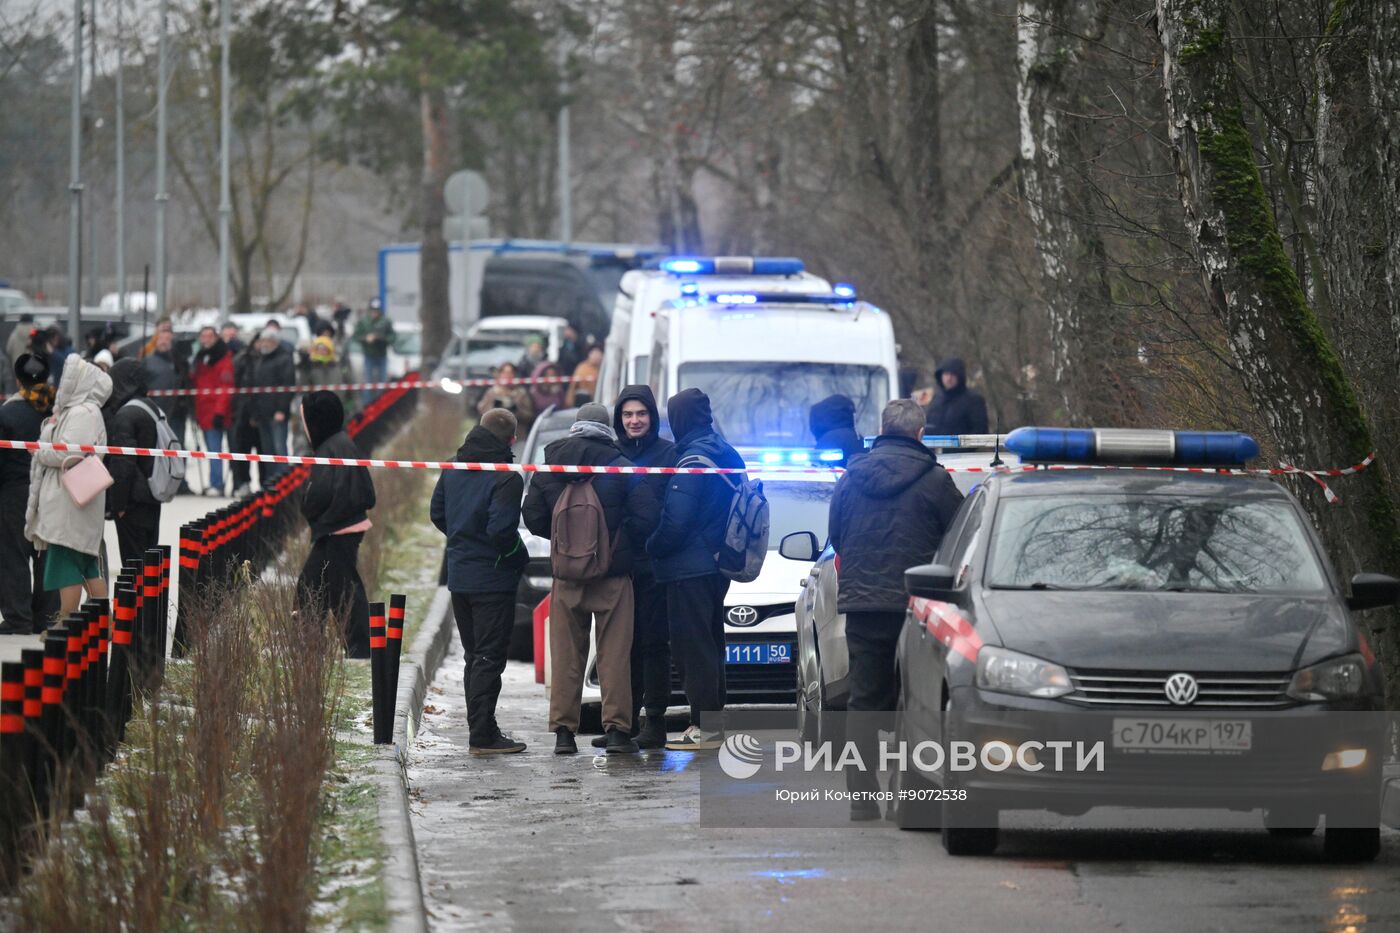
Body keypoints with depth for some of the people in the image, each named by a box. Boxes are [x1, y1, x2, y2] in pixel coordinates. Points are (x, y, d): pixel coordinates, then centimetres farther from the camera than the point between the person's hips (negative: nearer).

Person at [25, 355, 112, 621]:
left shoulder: (83, 413, -13)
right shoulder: (73, 410, 20)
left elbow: (69, 453, -22)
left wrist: (40, 452, -8)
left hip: (70, 504, -10)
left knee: (66, 568, -8)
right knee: (88, 568, 11)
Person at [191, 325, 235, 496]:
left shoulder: (224, 358, -8)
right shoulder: (200, 358, 18)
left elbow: (226, 388, -15)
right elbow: (194, 383, 24)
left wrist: (220, 411, -20)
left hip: (215, 411, -8)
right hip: (202, 411, 8)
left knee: (214, 448, -13)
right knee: (211, 449, 11)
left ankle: (216, 485, -15)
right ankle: (215, 484, 16)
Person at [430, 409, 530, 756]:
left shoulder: (453, 469, 7)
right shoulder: (506, 478, -16)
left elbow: (437, 513, 14)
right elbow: (501, 529, -22)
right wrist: (520, 557, -6)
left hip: (459, 574, 7)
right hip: (493, 577, -7)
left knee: (474, 655, 16)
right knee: (489, 656, -4)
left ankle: (480, 728, 20)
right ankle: (484, 735, -6)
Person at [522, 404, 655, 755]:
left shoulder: (549, 468, 4)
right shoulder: (622, 467, -5)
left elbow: (532, 516, 5)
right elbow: (645, 516, -8)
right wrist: (622, 540, 9)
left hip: (567, 574, 2)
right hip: (613, 574, -2)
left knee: (566, 654, 6)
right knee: (614, 654, 1)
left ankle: (563, 730, 3)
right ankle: (616, 729, -3)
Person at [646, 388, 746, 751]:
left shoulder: (692, 460, -17)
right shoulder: (728, 455, 11)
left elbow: (676, 521, -21)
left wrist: (652, 548, -5)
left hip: (690, 568, -9)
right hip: (717, 566, 9)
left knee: (692, 646, -6)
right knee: (710, 643, 16)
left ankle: (705, 727, -7)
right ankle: (714, 721, 21)